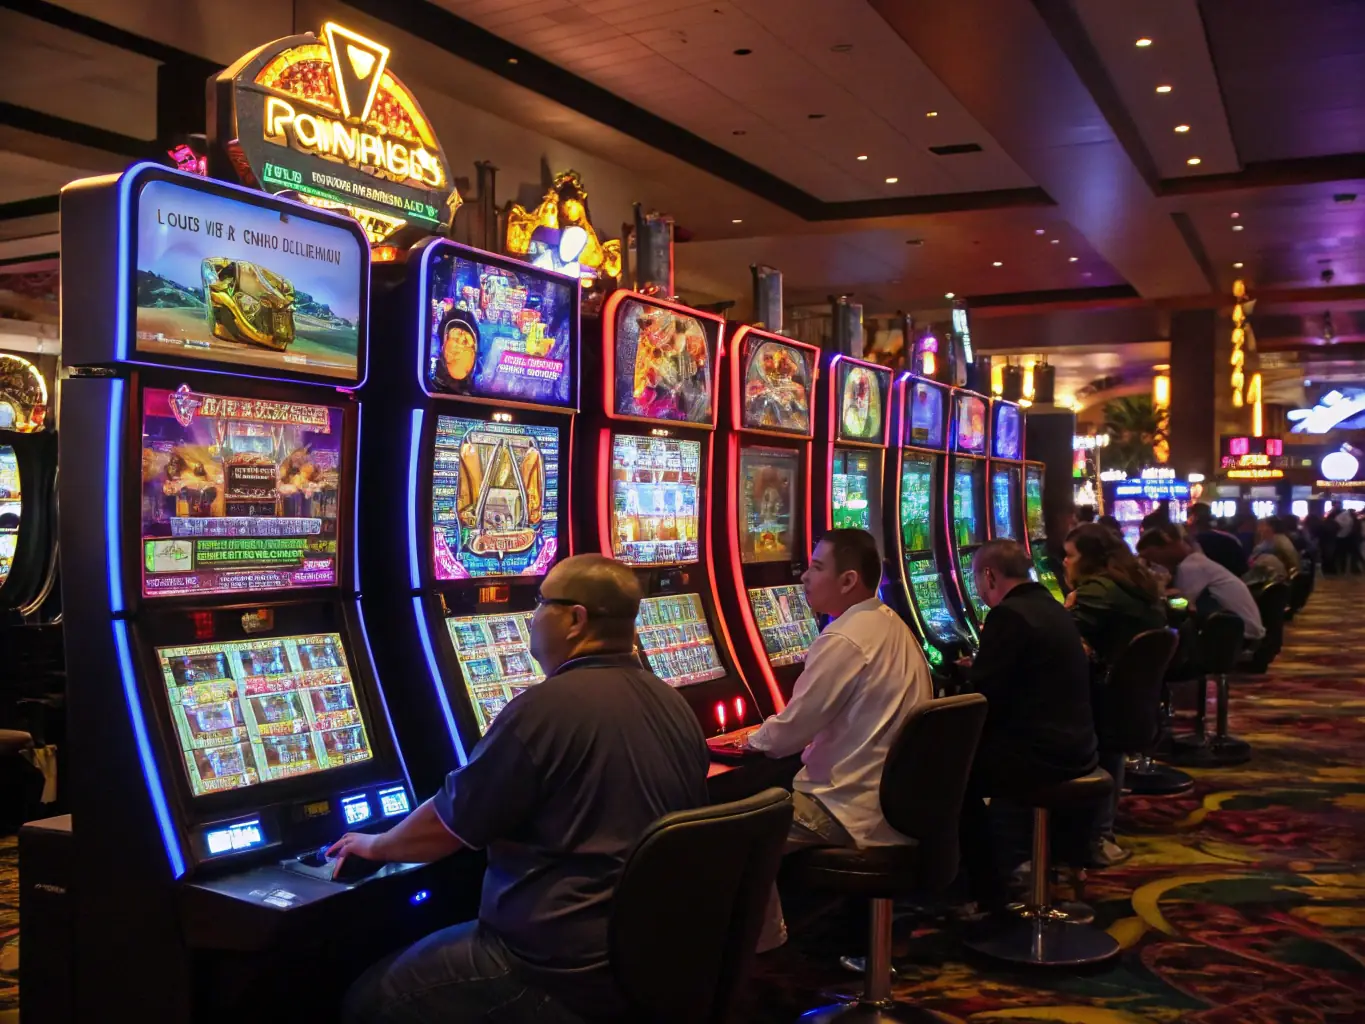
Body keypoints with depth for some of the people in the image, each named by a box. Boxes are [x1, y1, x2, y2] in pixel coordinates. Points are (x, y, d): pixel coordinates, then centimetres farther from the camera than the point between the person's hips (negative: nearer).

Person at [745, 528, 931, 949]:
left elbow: (791, 731, -18)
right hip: (899, 798, 9)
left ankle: (763, 945, 10)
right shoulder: (892, 626, 8)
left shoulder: (843, 640, -21)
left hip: (857, 808, -9)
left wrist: (754, 740, 3)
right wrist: (772, 735, 17)